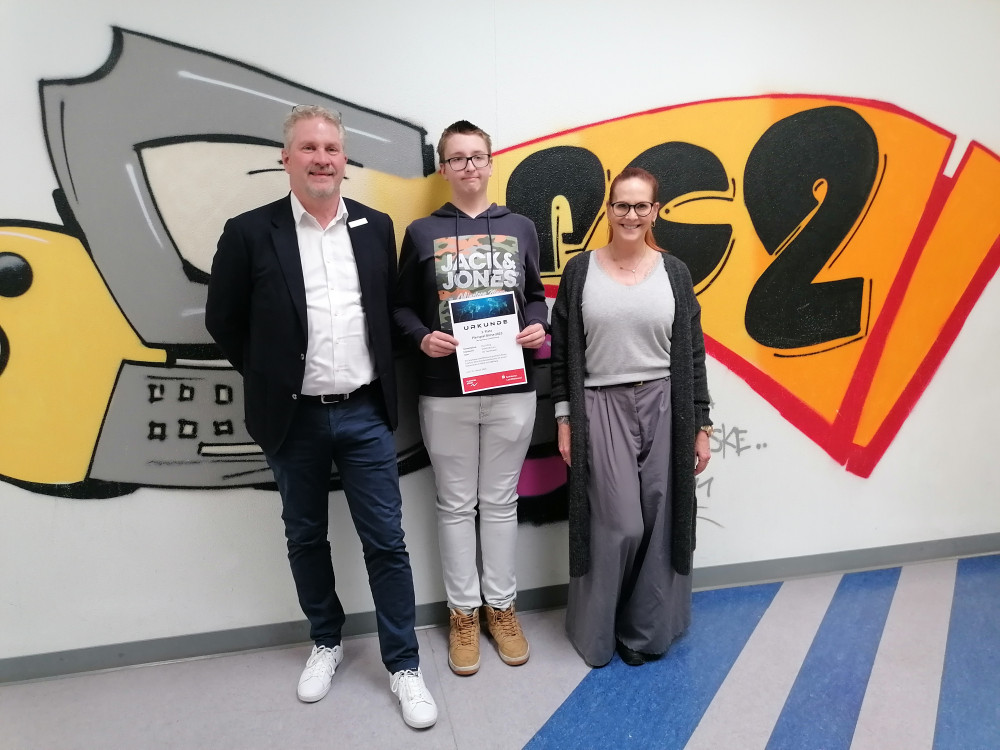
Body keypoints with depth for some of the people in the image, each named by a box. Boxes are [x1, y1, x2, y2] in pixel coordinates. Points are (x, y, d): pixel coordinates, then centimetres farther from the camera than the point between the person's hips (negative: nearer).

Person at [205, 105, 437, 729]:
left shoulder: (376, 227, 2)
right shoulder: (250, 233, -5)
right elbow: (224, 321, 3)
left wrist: (380, 377, 6)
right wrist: (271, 377, 3)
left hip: (365, 414, 1)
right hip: (294, 419, 0)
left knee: (386, 540, 6)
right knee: (306, 538, 16)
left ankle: (404, 665, 23)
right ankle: (327, 643, 39)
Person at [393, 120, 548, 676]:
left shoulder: (520, 227, 7)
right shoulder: (422, 232, 4)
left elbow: (536, 295, 14)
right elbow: (403, 305, 6)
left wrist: (539, 327, -6)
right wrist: (422, 337, -13)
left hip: (511, 388, 1)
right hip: (445, 391, -1)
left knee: (501, 502, 12)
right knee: (456, 505, 10)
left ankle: (502, 606, 29)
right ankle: (464, 612, 26)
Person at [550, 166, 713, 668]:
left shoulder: (673, 273, 6)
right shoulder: (580, 270, 2)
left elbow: (692, 354, 7)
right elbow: (562, 350, 3)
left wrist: (700, 426, 5)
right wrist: (565, 419, -2)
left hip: (665, 409, 2)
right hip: (602, 410, -2)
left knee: (660, 523, 6)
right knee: (619, 525, -4)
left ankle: (647, 629, 27)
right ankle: (598, 632, 20)